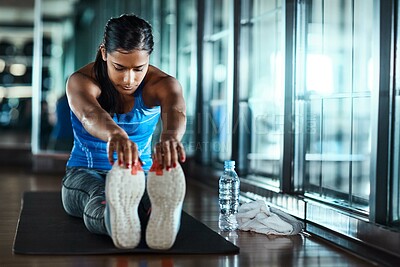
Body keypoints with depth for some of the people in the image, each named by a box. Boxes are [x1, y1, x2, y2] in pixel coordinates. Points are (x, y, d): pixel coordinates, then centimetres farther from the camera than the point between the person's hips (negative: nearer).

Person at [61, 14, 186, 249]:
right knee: (99, 197, -42)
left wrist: (170, 136, -67)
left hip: (140, 173, 1)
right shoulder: (82, 81, -18)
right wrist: (115, 134, -70)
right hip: (85, 172, -1)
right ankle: (115, 218, -75)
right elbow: (90, 115, -43)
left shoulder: (162, 84, -13)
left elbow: (175, 111, -39)